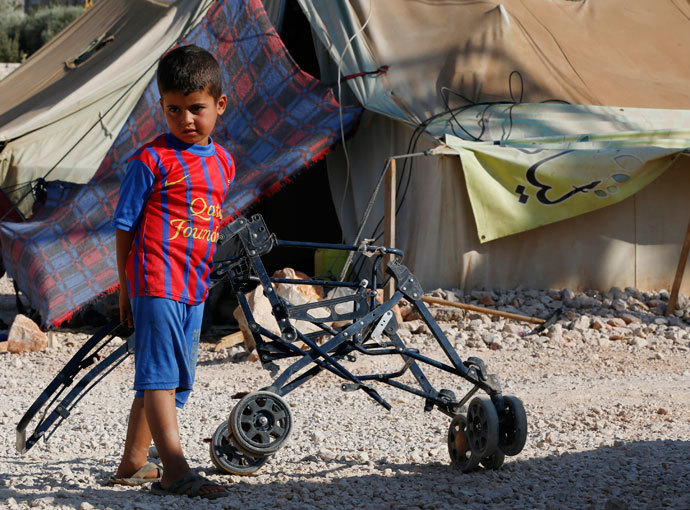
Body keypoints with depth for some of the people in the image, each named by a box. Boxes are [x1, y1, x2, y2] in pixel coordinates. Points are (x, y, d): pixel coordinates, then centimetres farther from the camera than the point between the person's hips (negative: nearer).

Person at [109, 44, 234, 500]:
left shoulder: (223, 163, 11)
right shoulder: (152, 160, -8)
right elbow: (125, 224, -3)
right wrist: (125, 287, -1)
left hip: (194, 287, 7)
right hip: (156, 281, -7)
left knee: (174, 378, 12)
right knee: (160, 373, -12)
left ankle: (134, 463, 23)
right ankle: (175, 470, -19)